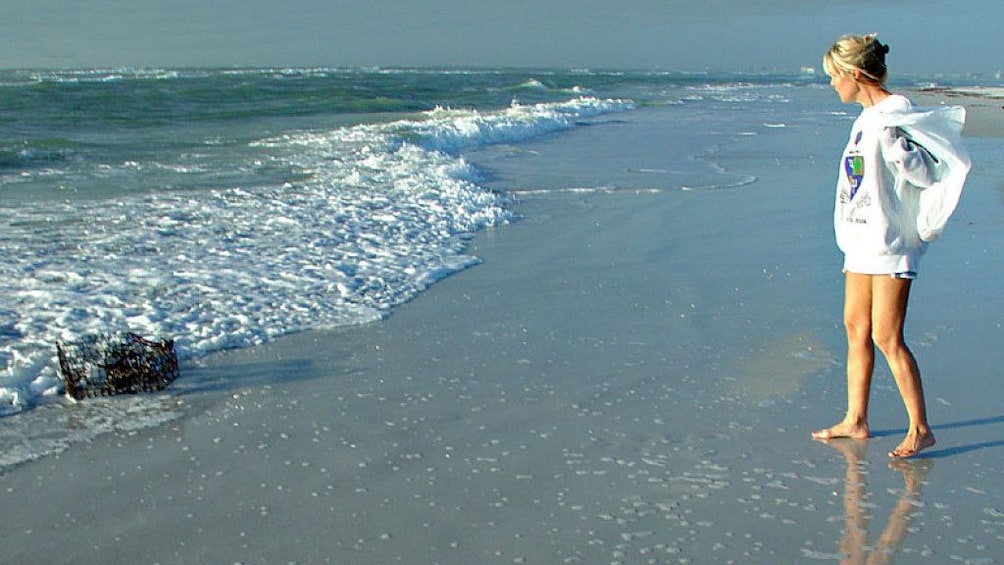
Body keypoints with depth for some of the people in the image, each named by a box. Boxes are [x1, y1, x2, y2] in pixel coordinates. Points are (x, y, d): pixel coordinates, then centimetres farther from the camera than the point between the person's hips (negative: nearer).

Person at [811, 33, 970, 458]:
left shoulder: (894, 117, -15)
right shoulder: (866, 118, 13)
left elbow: (928, 173, -19)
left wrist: (894, 143, -30)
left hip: (890, 241, -9)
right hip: (862, 239, 9)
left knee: (886, 336, -7)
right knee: (855, 326, 12)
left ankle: (920, 429, 4)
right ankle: (855, 419, 22)